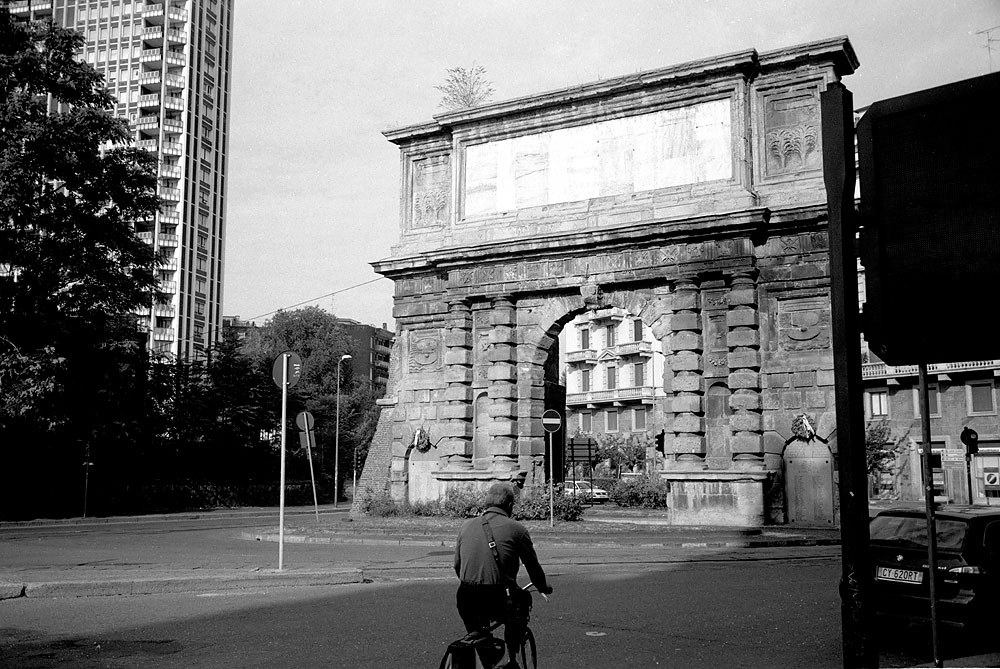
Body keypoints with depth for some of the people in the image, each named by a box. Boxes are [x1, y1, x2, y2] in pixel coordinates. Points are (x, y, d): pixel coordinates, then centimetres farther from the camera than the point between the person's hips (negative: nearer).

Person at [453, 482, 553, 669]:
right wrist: (544, 588, 30)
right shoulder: (516, 529, -1)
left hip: (467, 604, 3)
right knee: (523, 598, 29)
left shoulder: (467, 526, 10)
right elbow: (533, 568, 10)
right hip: (500, 603, -3)